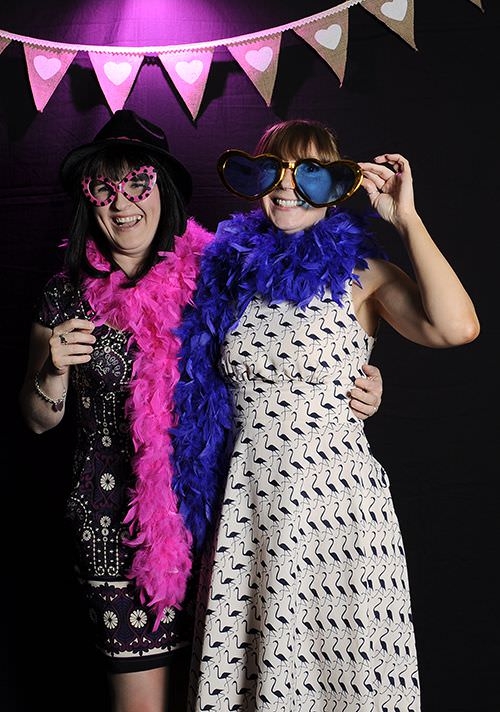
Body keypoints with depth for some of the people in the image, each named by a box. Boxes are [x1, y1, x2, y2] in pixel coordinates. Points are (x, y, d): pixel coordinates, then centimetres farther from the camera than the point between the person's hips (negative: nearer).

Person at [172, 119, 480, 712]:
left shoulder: (359, 273, -4)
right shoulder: (232, 269, 7)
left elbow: (456, 328, -23)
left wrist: (405, 218, -16)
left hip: (335, 506, -3)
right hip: (247, 505, 4)